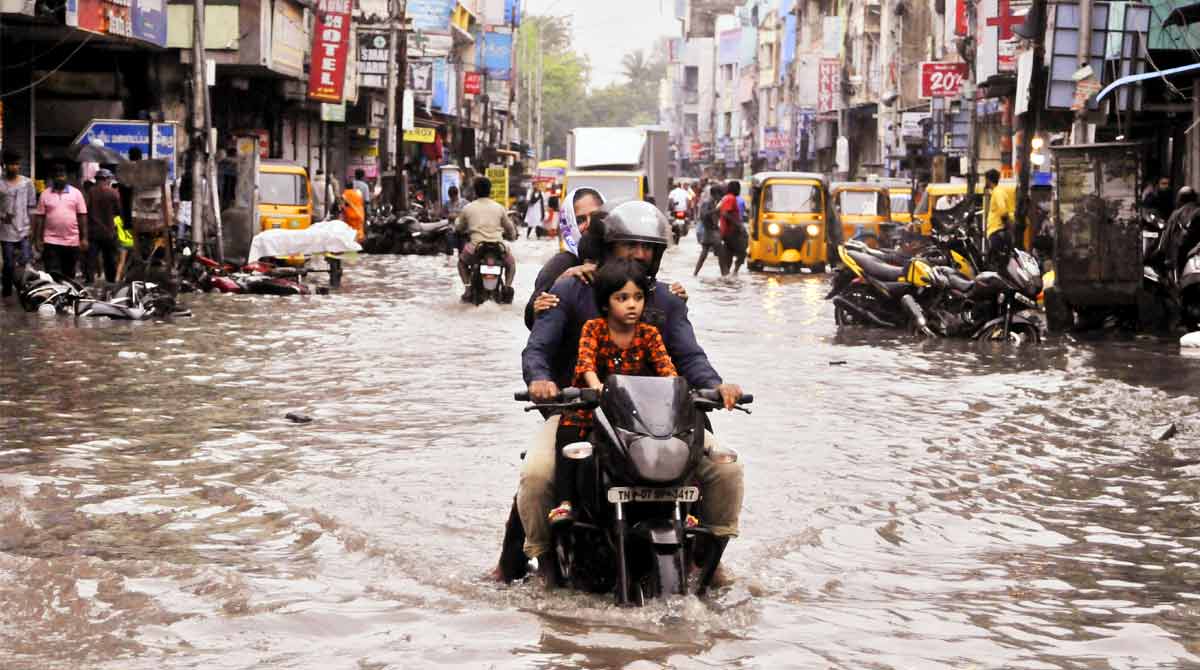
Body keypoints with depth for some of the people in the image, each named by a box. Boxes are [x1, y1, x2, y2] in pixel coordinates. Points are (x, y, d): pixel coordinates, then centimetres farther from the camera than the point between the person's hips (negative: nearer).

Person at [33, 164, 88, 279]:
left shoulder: (76, 193, 4)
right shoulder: (45, 194, 4)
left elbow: (82, 216, 3)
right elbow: (39, 217, 4)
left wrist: (84, 238, -2)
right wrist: (38, 239, -2)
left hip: (72, 242, 1)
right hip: (51, 242, -1)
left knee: (69, 276, 10)